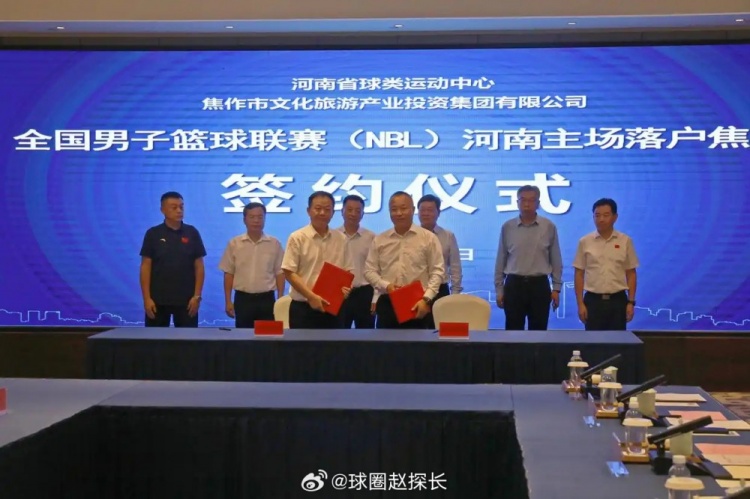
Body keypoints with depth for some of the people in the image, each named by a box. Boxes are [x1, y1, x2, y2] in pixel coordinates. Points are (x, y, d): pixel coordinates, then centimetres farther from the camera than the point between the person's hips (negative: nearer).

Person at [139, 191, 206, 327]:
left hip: (186, 300, 1)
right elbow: (145, 267, 0)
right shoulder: (153, 234, 1)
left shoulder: (192, 233, 3)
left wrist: (197, 296, -4)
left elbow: (199, 266, 4)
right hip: (158, 300, 0)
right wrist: (146, 298, -7)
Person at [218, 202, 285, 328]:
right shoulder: (234, 244, 1)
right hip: (243, 298, 0)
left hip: (266, 299, 0)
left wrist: (280, 300, 0)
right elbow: (229, 273, 4)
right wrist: (228, 301, 0)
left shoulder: (274, 243, 2)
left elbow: (279, 273, 4)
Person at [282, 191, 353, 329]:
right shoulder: (297, 238, -5)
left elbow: (348, 270, 12)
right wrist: (311, 296, -18)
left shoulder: (341, 239, 8)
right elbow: (289, 273, -9)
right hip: (303, 307, -4)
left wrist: (345, 287, -10)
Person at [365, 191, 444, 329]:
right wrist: (385, 285, -10)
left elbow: (437, 271, -2)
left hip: (417, 304, -2)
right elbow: (369, 270, 9)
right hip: (387, 303, 3)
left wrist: (426, 298, -13)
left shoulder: (428, 238, 1)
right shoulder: (379, 240, 9)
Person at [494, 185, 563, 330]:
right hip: (514, 285, 0)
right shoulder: (507, 227, 2)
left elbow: (556, 260, 5)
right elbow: (501, 260, 6)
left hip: (539, 285, 0)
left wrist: (556, 287, 1)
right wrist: (499, 289, 4)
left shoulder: (549, 227, 0)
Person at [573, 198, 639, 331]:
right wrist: (580, 303, -2)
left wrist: (631, 302, -1)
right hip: (593, 300, 0)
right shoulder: (585, 242, 1)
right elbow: (579, 274, 3)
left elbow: (631, 274, 5)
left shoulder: (625, 241, 1)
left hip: (618, 300, 0)